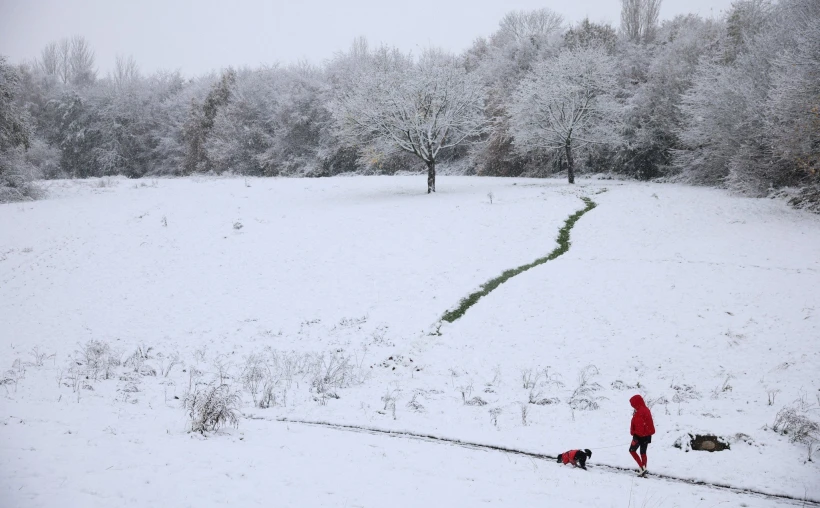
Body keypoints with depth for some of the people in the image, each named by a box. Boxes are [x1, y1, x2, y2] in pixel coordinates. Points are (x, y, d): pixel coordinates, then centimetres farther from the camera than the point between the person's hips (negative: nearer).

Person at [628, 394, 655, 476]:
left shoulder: (639, 412, -20)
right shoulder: (646, 410, 11)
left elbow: (638, 425, -24)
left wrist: (635, 437, -21)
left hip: (640, 435, -9)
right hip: (647, 435, 9)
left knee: (632, 450, 7)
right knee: (643, 453, 13)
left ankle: (642, 466, -2)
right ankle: (643, 471, 15)